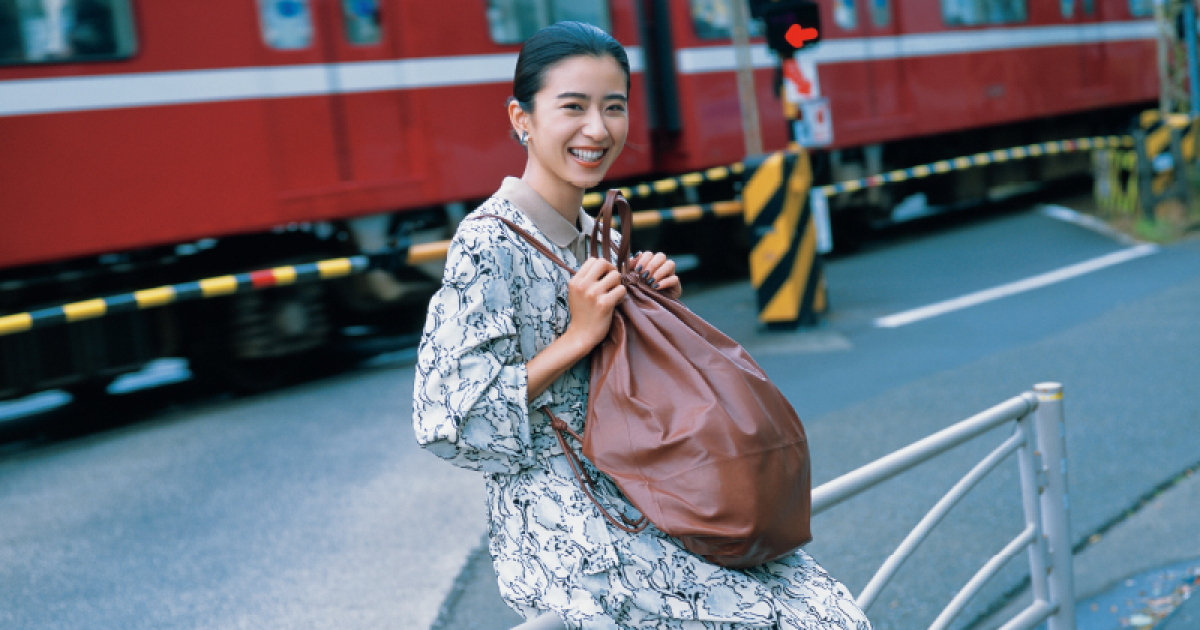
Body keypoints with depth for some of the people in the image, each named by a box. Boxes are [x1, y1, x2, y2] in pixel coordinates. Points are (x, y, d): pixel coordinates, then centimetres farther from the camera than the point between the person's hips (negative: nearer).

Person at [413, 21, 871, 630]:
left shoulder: (594, 234, 11)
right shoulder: (490, 243, -13)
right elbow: (445, 421, -19)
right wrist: (579, 335, -19)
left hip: (635, 496, 7)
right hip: (563, 521, -7)